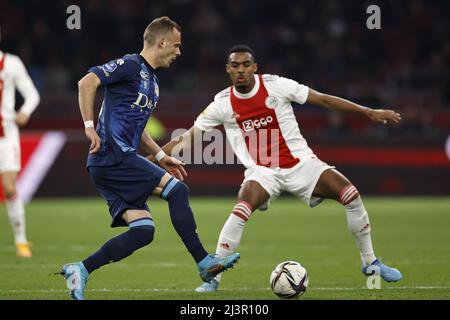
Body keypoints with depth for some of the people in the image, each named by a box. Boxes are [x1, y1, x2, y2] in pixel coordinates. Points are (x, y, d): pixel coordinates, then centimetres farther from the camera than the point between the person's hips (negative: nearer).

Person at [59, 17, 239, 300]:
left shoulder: (151, 80, 23)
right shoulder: (131, 65, -7)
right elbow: (87, 82, -19)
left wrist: (160, 156, 26)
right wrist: (90, 126, -24)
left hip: (109, 168, 10)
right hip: (113, 157, -10)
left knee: (143, 230, -1)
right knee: (177, 190, -12)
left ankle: (81, 271, -2)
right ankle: (205, 263, -8)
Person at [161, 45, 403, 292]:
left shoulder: (276, 86, -8)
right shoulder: (222, 104, -5)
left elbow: (323, 99, -4)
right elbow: (188, 138, 0)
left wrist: (369, 112, -5)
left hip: (300, 162, 1)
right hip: (262, 171, -1)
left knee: (351, 195, -12)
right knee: (241, 211, -29)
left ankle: (370, 262, 7)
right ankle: (213, 276, -17)